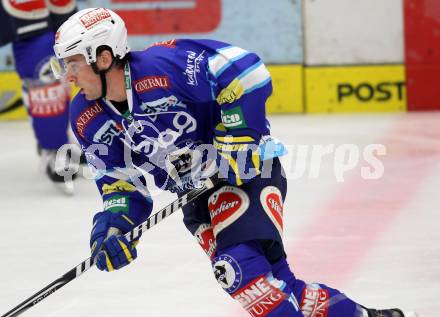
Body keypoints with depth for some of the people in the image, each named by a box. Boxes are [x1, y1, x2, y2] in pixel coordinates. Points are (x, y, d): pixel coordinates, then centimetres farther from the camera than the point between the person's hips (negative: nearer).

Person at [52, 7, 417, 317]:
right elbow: (120, 182, 5)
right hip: (197, 198, 7)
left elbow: (242, 69, -24)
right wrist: (114, 222, -14)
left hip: (246, 167, -7)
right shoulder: (88, 119, -3)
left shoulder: (163, 66, -25)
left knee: (240, 263, -26)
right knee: (270, 279, -3)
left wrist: (235, 136, -24)